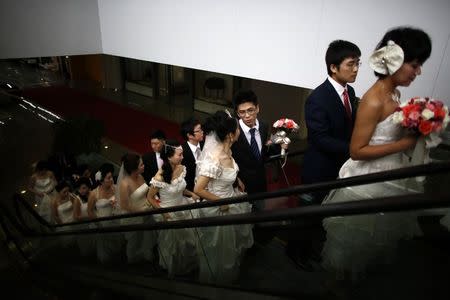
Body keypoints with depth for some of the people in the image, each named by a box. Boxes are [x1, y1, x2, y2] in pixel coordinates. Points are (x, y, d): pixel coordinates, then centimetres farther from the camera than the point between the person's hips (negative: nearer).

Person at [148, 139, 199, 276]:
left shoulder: (182, 168, -12)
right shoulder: (159, 178, -30)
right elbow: (150, 197, -14)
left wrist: (191, 194, -7)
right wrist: (163, 213, -14)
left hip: (183, 208, 5)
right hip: (170, 213, -5)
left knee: (188, 239, 22)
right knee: (174, 243, 19)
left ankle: (190, 265, 51)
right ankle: (176, 269, 49)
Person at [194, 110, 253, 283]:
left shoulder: (226, 150, -9)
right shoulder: (214, 160, -36)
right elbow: (198, 190, -32)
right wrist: (221, 202, -22)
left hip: (230, 203, 8)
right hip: (218, 210, -8)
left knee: (231, 246, 32)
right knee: (219, 251, 20)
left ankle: (230, 273, 61)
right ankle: (217, 281, 50)